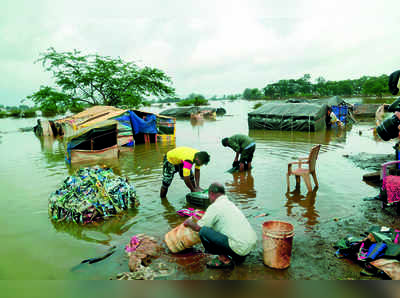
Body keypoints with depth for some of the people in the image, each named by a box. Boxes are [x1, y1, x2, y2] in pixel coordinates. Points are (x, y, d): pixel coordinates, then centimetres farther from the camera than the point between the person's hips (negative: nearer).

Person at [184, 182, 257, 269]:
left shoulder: (215, 206, -7)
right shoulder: (230, 203, 17)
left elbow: (198, 227, -1)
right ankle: (238, 257, 17)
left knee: (203, 231, -11)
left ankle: (225, 259, 1)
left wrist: (189, 223, 19)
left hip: (240, 248, -9)